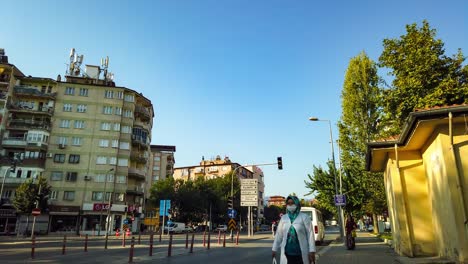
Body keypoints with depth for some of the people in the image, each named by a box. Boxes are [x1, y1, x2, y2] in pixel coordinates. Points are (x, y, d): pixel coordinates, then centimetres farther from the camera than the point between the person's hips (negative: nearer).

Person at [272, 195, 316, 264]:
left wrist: (312, 251, -11)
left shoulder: (304, 217, -2)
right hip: (287, 253, 3)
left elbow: (310, 234, -6)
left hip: (301, 253, -3)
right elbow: (279, 234, 11)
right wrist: (274, 249, 10)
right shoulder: (283, 218, 8)